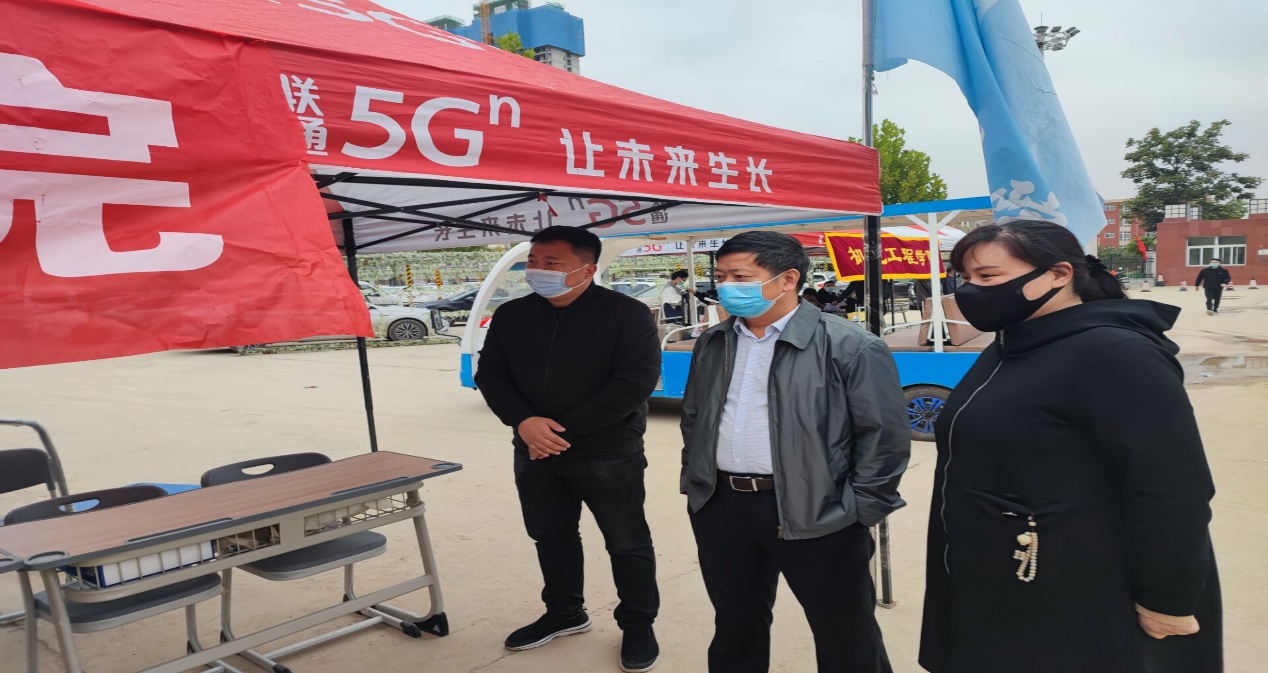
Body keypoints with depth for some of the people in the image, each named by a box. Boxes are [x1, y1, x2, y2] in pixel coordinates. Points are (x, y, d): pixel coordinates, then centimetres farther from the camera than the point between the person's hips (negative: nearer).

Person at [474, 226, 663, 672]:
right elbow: (490, 375, 5)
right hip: (535, 453, 5)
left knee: (627, 543, 6)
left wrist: (564, 430, -19)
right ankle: (564, 613, 39)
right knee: (551, 537, 18)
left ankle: (638, 624, 25)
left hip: (608, 454, -4)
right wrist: (524, 422, -15)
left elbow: (636, 381, -17)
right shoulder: (511, 315, 4)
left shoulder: (627, 314, -11)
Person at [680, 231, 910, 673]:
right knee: (735, 627, 20)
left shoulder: (849, 346, -11)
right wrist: (694, 482, 14)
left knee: (845, 637, 11)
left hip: (816, 516, -5)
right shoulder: (712, 344, 9)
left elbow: (884, 435, -9)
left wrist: (858, 512, -10)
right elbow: (692, 421, 19)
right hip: (721, 508, 5)